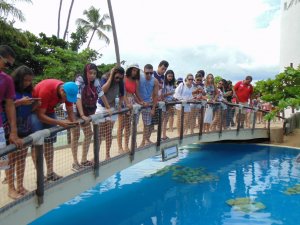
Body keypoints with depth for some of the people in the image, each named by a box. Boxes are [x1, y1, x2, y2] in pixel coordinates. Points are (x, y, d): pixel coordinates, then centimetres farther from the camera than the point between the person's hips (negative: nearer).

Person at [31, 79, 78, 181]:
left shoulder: (68, 92, -18)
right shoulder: (46, 90, -36)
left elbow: (70, 111, -8)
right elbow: (40, 115, -32)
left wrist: (73, 122, -28)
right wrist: (59, 122, -39)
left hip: (49, 110, 6)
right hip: (34, 110, -6)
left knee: (49, 141, 2)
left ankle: (50, 172, 7)